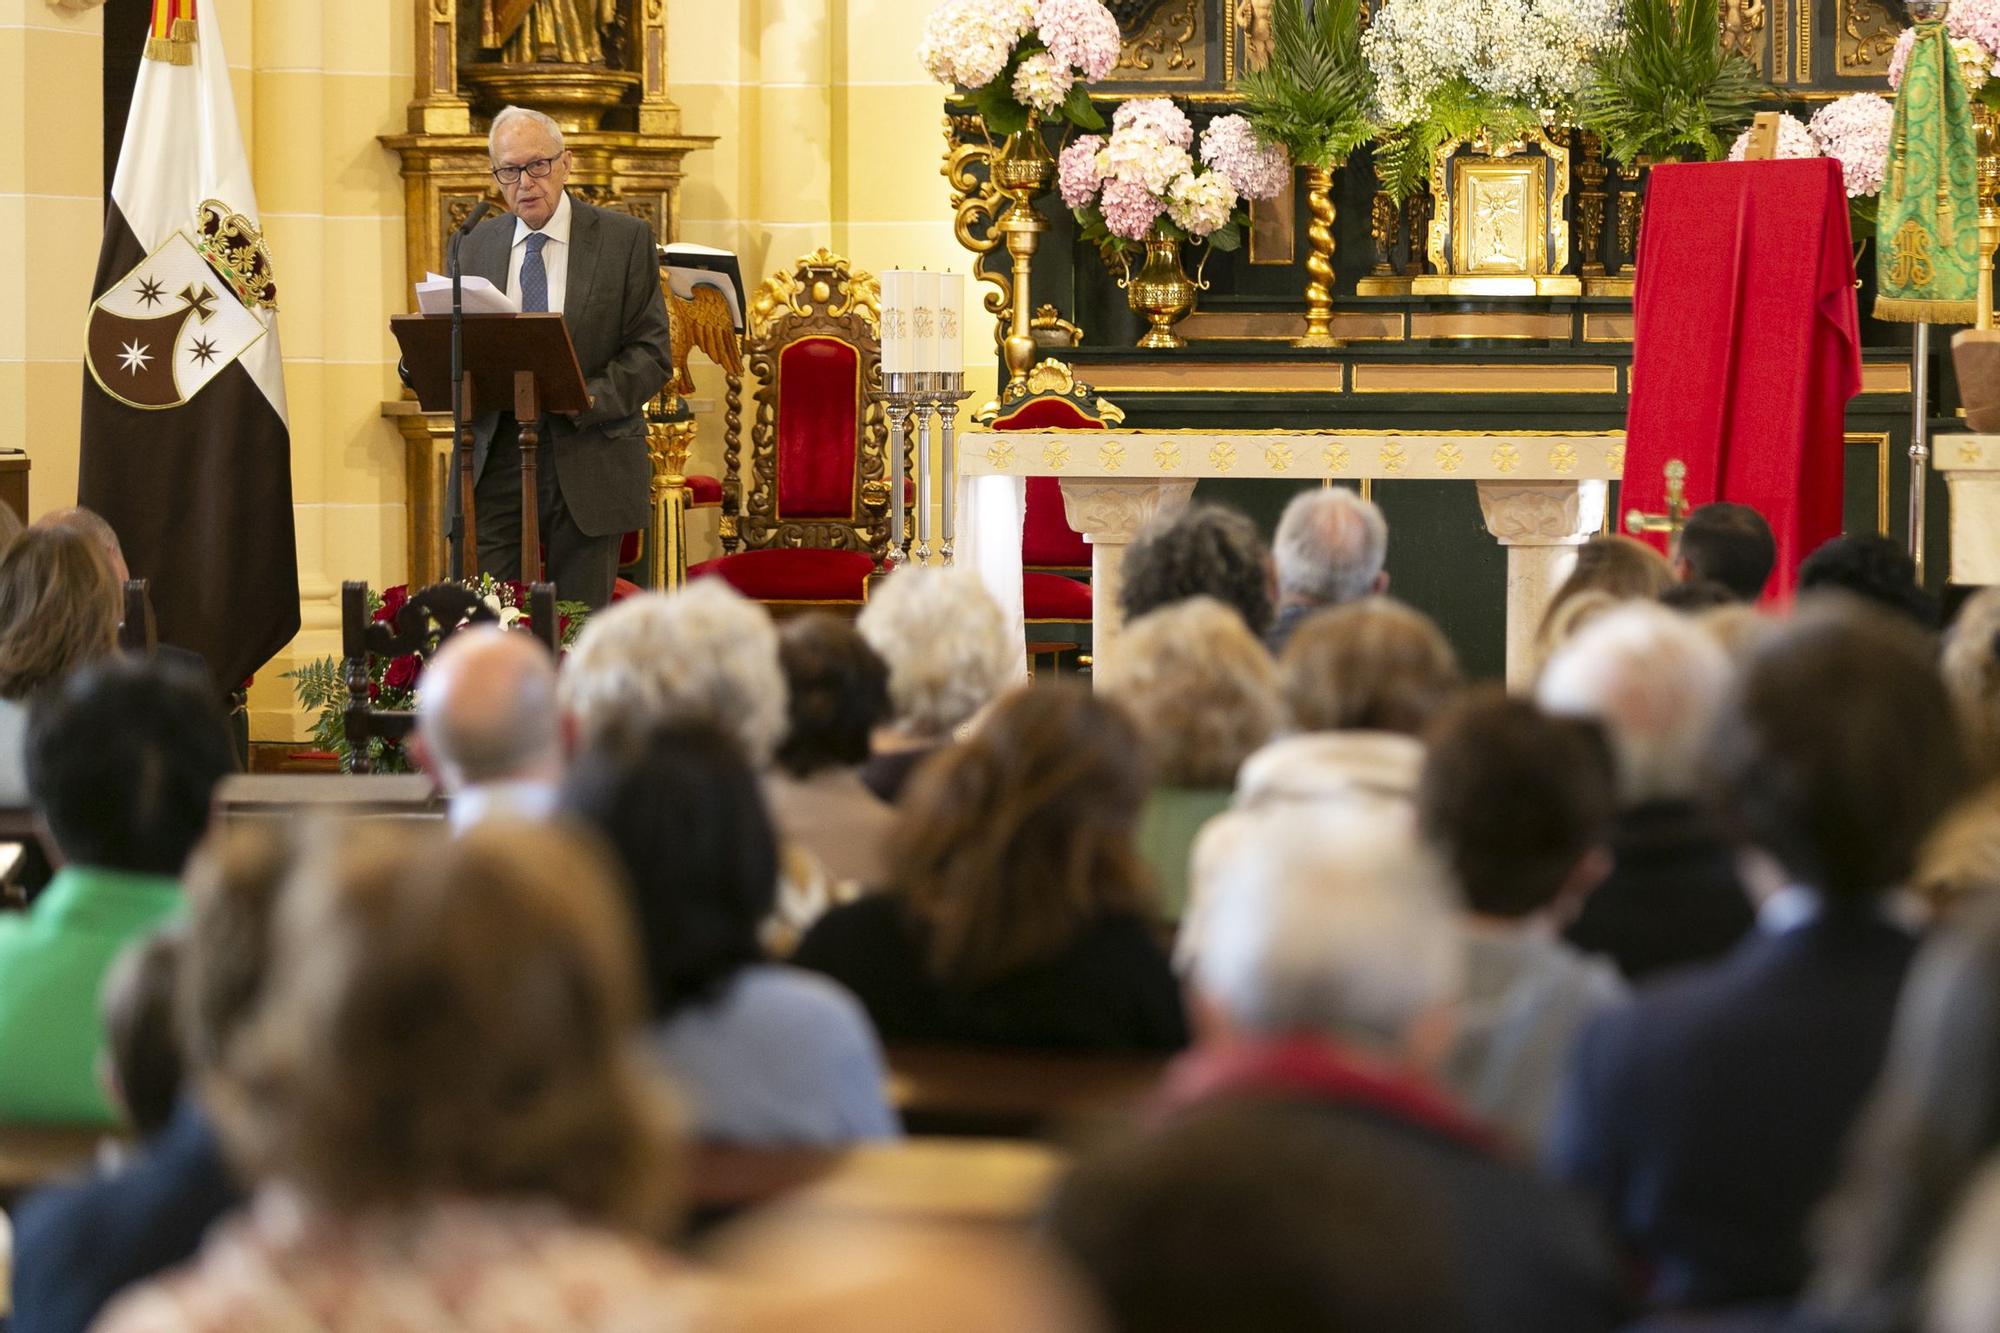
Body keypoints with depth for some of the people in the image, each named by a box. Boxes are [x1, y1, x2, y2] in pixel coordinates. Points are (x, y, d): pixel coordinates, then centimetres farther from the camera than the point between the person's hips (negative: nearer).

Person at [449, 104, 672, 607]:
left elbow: (652, 352, -2)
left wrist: (591, 398, -19)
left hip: (587, 463, -2)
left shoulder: (625, 239, 2)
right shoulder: (474, 246, 13)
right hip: (494, 456, 2)